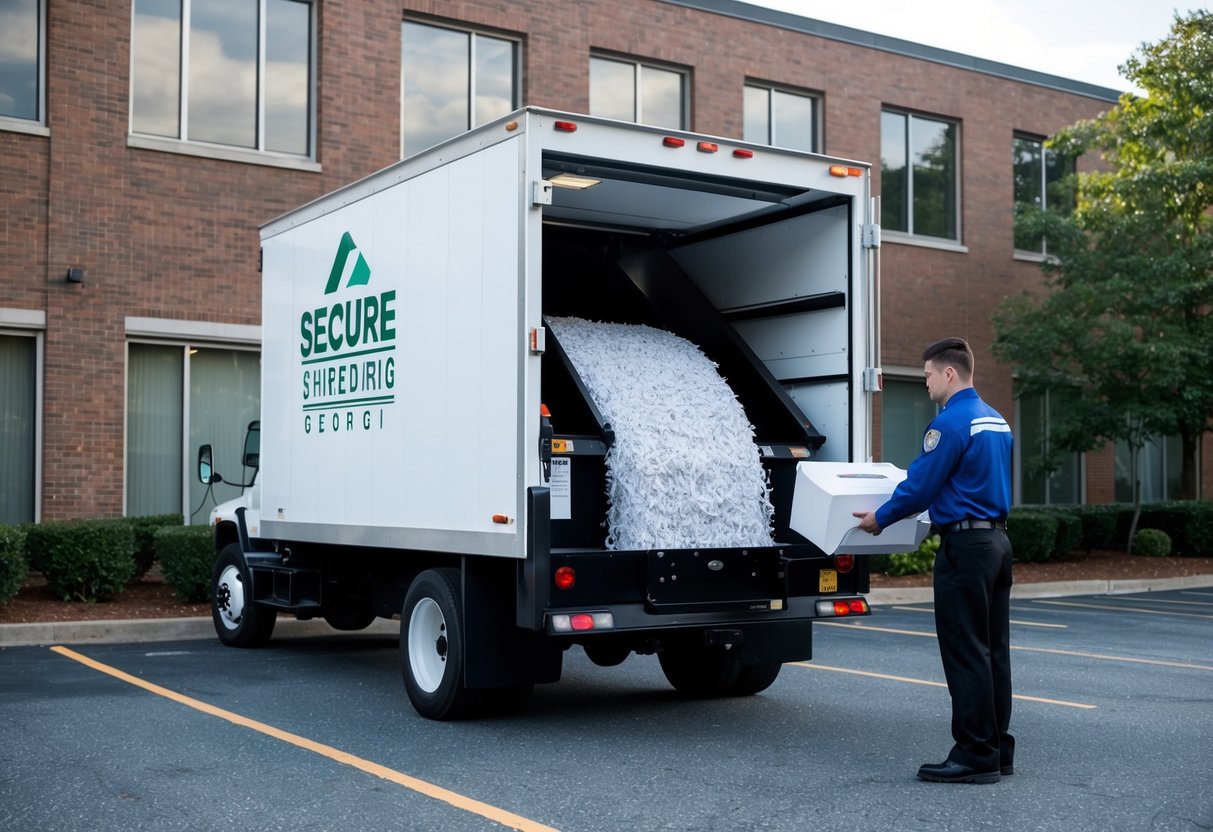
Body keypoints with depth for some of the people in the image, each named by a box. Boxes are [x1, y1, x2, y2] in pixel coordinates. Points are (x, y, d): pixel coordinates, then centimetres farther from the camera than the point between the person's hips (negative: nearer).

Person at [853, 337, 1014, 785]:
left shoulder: (951, 422, -15)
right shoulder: (995, 420, 14)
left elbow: (920, 485, -14)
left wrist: (881, 518, 1)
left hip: (964, 546, -10)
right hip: (997, 540, 10)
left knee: (965, 653, -4)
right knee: (993, 650, 13)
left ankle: (975, 756, 0)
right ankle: (998, 750, 19)